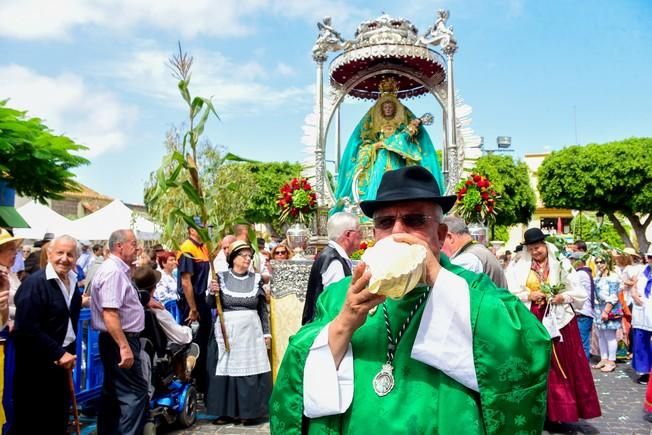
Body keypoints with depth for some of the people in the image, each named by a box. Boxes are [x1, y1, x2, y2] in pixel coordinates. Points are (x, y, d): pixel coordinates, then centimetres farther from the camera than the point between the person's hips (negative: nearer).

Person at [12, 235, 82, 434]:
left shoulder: (72, 281, 6)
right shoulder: (35, 283, -19)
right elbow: (27, 328, -24)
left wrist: (68, 352, 8)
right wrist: (58, 353, -21)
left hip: (62, 361, 7)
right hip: (36, 365, -7)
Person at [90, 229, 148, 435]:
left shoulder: (118, 269, 13)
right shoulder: (113, 271, -18)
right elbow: (110, 314, -26)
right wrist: (124, 346, -29)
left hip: (118, 340, 11)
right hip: (120, 340, -11)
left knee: (113, 393, 17)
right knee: (136, 392, -7)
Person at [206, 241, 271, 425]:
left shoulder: (256, 279, 5)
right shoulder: (221, 277, 2)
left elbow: (263, 308, 8)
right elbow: (211, 305, 4)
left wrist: (266, 332, 4)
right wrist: (212, 293, -16)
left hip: (251, 331, 1)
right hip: (226, 330, 0)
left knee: (251, 369, -1)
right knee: (225, 369, 1)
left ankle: (249, 411, 11)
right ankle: (226, 411, 14)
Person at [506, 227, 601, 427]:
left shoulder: (562, 264, 1)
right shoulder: (521, 267, 1)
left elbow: (580, 293, 2)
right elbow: (511, 295, -1)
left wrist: (564, 297, -15)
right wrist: (529, 295, -15)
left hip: (560, 321, 0)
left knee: (564, 365, 4)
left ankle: (558, 412, 16)